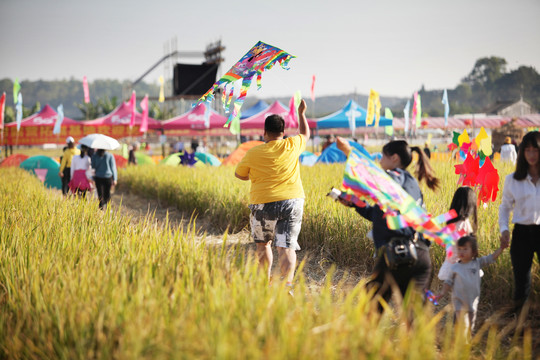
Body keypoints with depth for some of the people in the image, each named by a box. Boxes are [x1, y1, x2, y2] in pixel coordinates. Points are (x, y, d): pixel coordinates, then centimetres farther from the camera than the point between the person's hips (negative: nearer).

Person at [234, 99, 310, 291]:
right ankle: (287, 283, -21)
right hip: (291, 203, 1)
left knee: (263, 244, 19)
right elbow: (305, 133, 22)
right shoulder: (292, 145, -1)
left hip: (264, 205, -1)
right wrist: (301, 113, 35)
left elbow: (239, 174, 11)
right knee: (286, 247, -4)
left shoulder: (254, 153, -5)